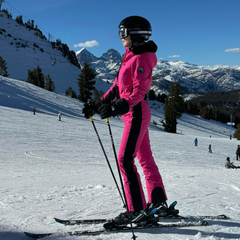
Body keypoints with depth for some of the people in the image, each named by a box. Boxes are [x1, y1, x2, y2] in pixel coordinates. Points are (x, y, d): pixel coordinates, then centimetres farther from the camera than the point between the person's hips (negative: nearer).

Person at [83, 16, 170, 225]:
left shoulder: (141, 59, -13)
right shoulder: (130, 57, 17)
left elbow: (139, 90, -21)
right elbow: (118, 85, 18)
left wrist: (119, 108, -32)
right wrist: (99, 105, 14)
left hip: (136, 113, -10)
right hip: (133, 113, 10)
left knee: (125, 159, -12)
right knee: (145, 159, 13)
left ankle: (136, 210, -9)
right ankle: (158, 202, 22)